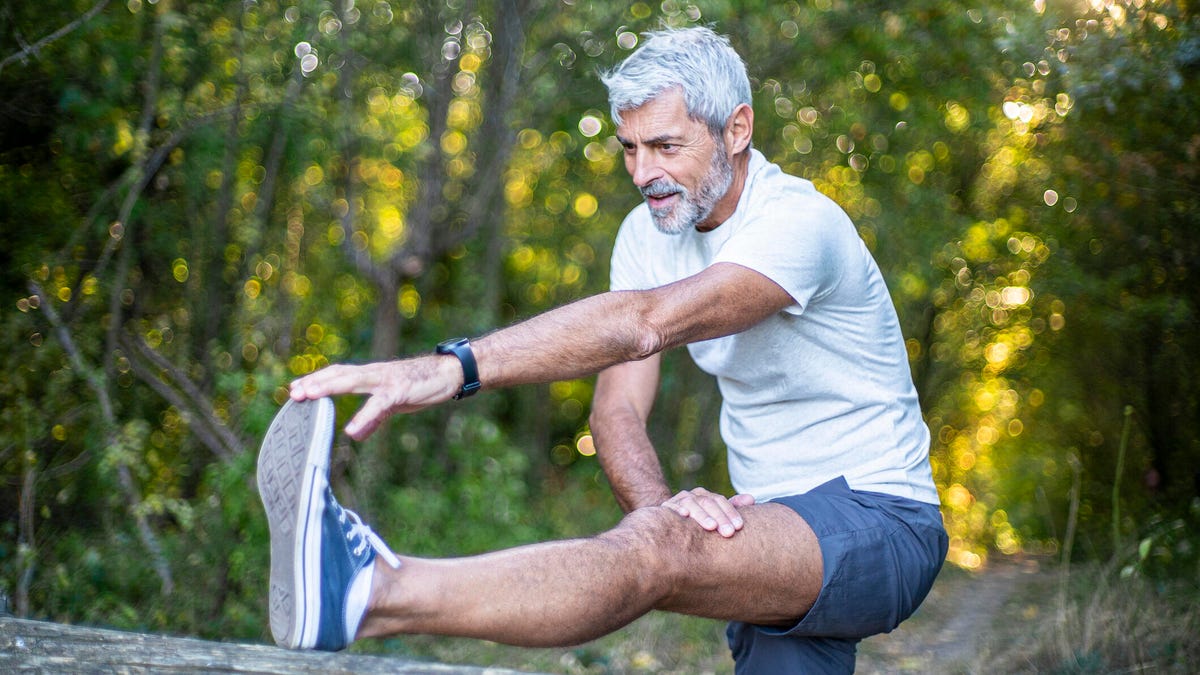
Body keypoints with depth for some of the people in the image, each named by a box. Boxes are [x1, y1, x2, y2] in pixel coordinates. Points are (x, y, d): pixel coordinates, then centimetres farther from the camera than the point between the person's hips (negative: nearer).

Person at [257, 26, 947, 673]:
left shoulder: (799, 223, -21)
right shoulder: (650, 233, 4)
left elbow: (643, 323, -38)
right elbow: (619, 408, -5)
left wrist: (455, 367, -48)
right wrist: (664, 505, -27)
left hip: (879, 525, -8)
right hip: (777, 533, 8)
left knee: (656, 544, -33)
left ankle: (371, 593, -51)